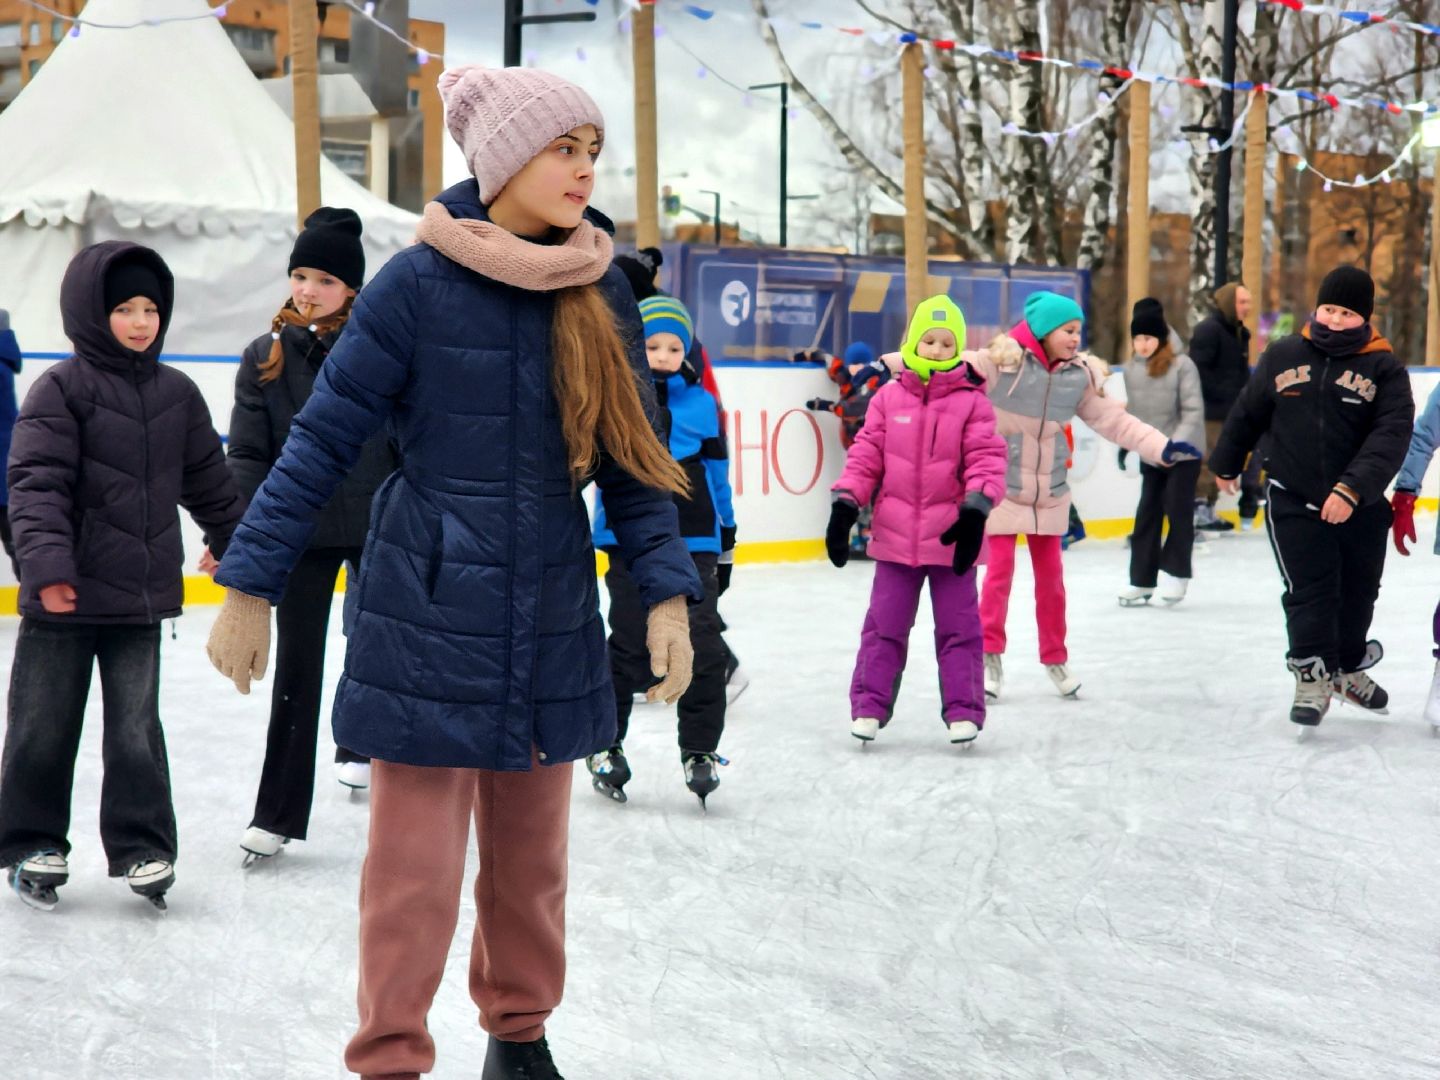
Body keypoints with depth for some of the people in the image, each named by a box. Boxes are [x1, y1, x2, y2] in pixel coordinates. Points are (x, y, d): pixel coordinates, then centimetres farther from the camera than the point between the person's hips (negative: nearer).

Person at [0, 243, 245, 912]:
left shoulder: (177, 394, 8)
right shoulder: (62, 388, -8)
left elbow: (209, 483, 17)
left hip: (142, 594, 4)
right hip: (64, 599, -3)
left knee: (137, 728, 6)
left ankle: (142, 845, 15)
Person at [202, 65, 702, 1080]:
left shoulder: (602, 293, 2)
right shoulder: (419, 285, -10)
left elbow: (632, 457, 8)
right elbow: (322, 443, -6)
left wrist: (668, 592, 0)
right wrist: (250, 586, -6)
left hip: (551, 618, 4)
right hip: (428, 616, -4)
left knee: (530, 852, 16)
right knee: (416, 864, -1)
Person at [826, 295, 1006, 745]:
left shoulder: (972, 402, -3)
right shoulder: (889, 398, 3)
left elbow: (986, 458, -7)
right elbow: (866, 455, 3)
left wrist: (976, 507, -20)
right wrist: (845, 504, -5)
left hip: (951, 536, -2)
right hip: (895, 535, 2)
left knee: (958, 627, 6)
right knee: (885, 625, 8)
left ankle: (963, 710, 14)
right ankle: (869, 706, 16)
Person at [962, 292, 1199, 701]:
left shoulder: (1080, 374, -1)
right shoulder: (1002, 362, -16)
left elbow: (1113, 418, 2)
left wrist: (1161, 448, -5)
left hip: (1049, 493, 4)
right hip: (1001, 487, -4)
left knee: (1050, 574, 11)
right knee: (1000, 570, -3)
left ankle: (1055, 658, 25)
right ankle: (989, 656, 9)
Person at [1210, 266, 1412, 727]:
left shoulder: (1384, 368, -7)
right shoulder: (1283, 356, -2)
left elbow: (1391, 436, -18)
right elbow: (1248, 414, 12)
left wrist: (1352, 490, -30)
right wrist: (1226, 463, 23)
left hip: (1360, 509, 1)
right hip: (1293, 503, -1)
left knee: (1358, 593, 16)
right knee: (1309, 590, -9)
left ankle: (1347, 667, 37)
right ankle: (1312, 676, 0)